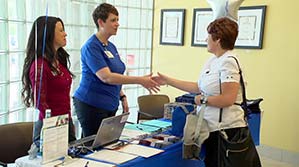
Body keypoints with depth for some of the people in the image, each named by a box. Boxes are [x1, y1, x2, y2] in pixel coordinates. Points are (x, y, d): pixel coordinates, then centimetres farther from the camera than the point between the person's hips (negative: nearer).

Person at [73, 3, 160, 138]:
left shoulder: (111, 46, 12)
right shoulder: (91, 47, -14)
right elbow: (106, 77, -25)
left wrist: (122, 97, 10)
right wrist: (139, 80, -27)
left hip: (110, 106, 8)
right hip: (91, 105, -8)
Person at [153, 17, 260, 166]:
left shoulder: (228, 62, -16)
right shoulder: (212, 61, 11)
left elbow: (228, 99, -23)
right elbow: (199, 87, 16)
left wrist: (202, 100, -10)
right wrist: (168, 81, 18)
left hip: (226, 129, -8)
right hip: (211, 127, 8)